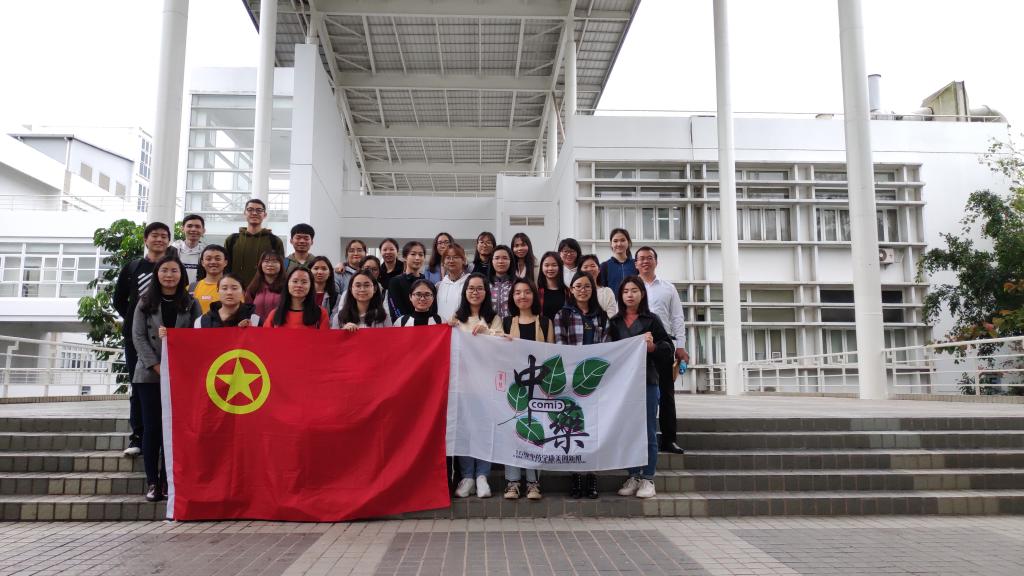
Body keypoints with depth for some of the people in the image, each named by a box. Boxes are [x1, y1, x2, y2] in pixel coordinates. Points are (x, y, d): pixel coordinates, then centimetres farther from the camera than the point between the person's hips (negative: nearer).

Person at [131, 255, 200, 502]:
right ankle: (152, 482, 8)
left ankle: (168, 481, 8)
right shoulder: (145, 302, 7)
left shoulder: (191, 303, 7)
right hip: (150, 373, 0)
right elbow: (138, 336, 0)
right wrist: (156, 366, -10)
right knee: (152, 427, 1)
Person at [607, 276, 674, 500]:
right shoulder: (614, 322, 13)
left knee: (648, 432, 0)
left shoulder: (651, 320, 4)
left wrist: (652, 347, -17)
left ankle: (648, 478, 8)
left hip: (647, 380, -3)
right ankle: (633, 476, 16)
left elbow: (668, 348, 0)